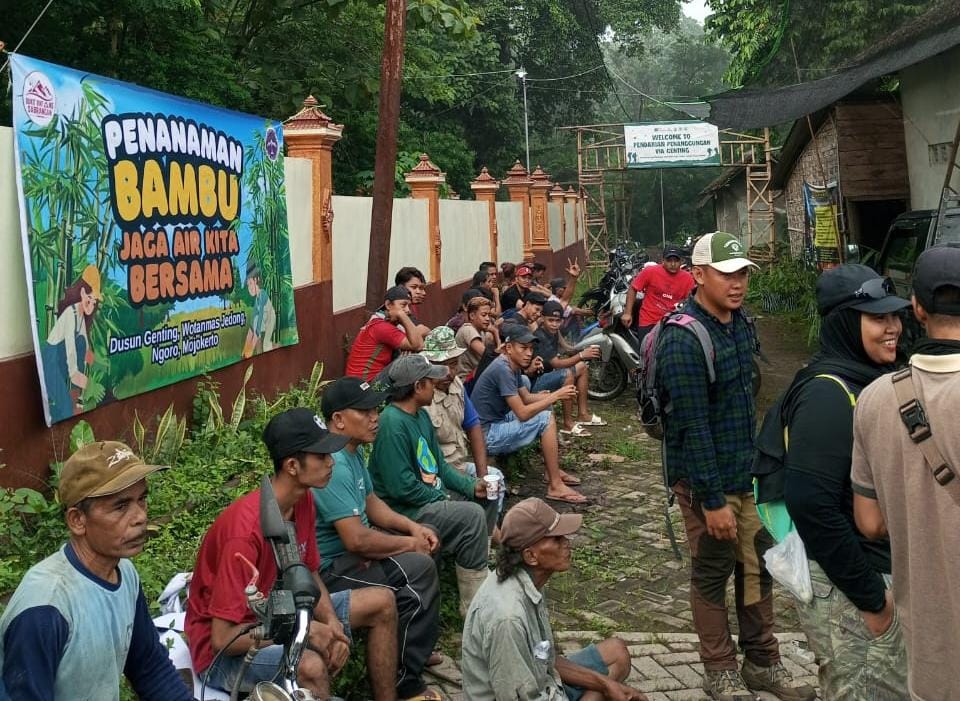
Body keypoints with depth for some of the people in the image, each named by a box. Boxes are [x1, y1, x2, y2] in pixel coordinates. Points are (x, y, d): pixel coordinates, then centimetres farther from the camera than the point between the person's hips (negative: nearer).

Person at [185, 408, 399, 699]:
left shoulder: (303, 500, -6)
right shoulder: (245, 530, -31)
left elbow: (308, 574, 8)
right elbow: (223, 638, -29)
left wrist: (332, 623, -10)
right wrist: (304, 630, -23)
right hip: (225, 652, -9)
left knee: (381, 602, 6)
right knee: (312, 666, -36)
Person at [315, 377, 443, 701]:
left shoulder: (355, 449, 4)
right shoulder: (333, 464, -28)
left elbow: (370, 501, 18)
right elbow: (357, 540, -31)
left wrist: (414, 528, 4)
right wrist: (409, 543, -16)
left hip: (352, 545, 11)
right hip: (330, 566, -11)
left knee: (419, 553, 14)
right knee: (419, 569, -20)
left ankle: (414, 650, 26)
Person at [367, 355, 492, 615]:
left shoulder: (421, 416, 9)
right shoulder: (393, 423, -22)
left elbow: (439, 466, 14)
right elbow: (401, 487, -25)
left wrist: (472, 486, 0)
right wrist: (443, 498, -14)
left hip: (431, 497, 11)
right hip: (403, 509, -10)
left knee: (485, 501, 9)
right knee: (471, 516, -22)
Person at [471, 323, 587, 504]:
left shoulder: (514, 366, 7)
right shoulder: (502, 369, -23)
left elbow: (527, 398, 14)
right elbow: (522, 413, -25)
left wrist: (556, 394, -2)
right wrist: (555, 396, -18)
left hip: (499, 423, 10)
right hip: (487, 436, -10)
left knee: (546, 409, 13)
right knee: (546, 420, -18)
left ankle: (552, 470, 14)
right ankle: (555, 486, -16)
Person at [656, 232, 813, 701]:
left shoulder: (741, 324, 5)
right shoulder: (684, 340, -22)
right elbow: (693, 427, -23)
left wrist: (758, 463, 15)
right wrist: (712, 500, -22)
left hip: (746, 471, 8)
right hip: (705, 478, -8)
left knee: (758, 567, 15)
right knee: (713, 574, 7)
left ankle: (762, 662, 31)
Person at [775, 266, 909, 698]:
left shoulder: (871, 380, 6)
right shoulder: (828, 394, -22)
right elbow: (811, 505, -28)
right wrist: (869, 597, -21)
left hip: (881, 570, 9)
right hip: (844, 586, -9)